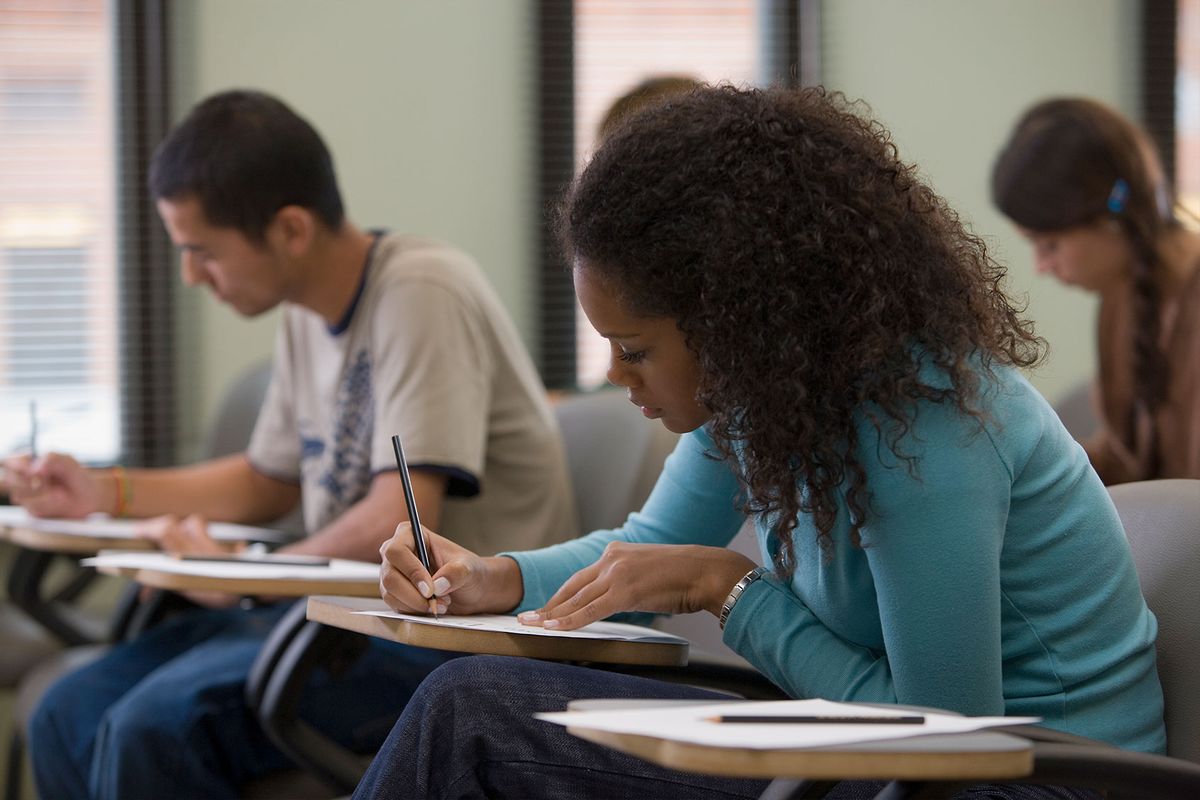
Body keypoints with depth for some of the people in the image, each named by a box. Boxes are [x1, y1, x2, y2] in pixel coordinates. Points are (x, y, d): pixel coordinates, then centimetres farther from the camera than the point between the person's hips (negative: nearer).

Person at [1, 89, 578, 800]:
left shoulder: (423, 294, -16)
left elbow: (398, 523, -23)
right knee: (68, 719, -4)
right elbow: (269, 480, 28)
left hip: (452, 634, -9)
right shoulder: (310, 316, 11)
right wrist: (106, 492, 17)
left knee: (154, 727, -25)